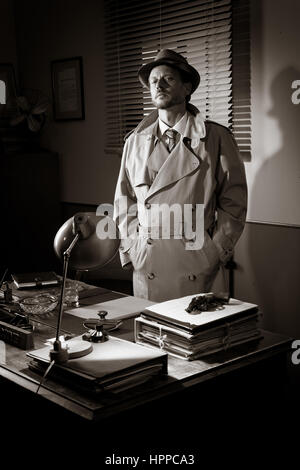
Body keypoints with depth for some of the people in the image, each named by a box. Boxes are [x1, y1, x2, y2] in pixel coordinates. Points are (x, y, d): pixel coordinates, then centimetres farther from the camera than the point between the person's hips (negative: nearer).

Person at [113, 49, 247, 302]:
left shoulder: (217, 138, 0)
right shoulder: (135, 141, 9)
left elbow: (234, 201, 0)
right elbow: (124, 201, 14)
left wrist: (215, 252, -5)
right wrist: (131, 250, 5)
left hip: (196, 265, -2)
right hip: (146, 264, 3)